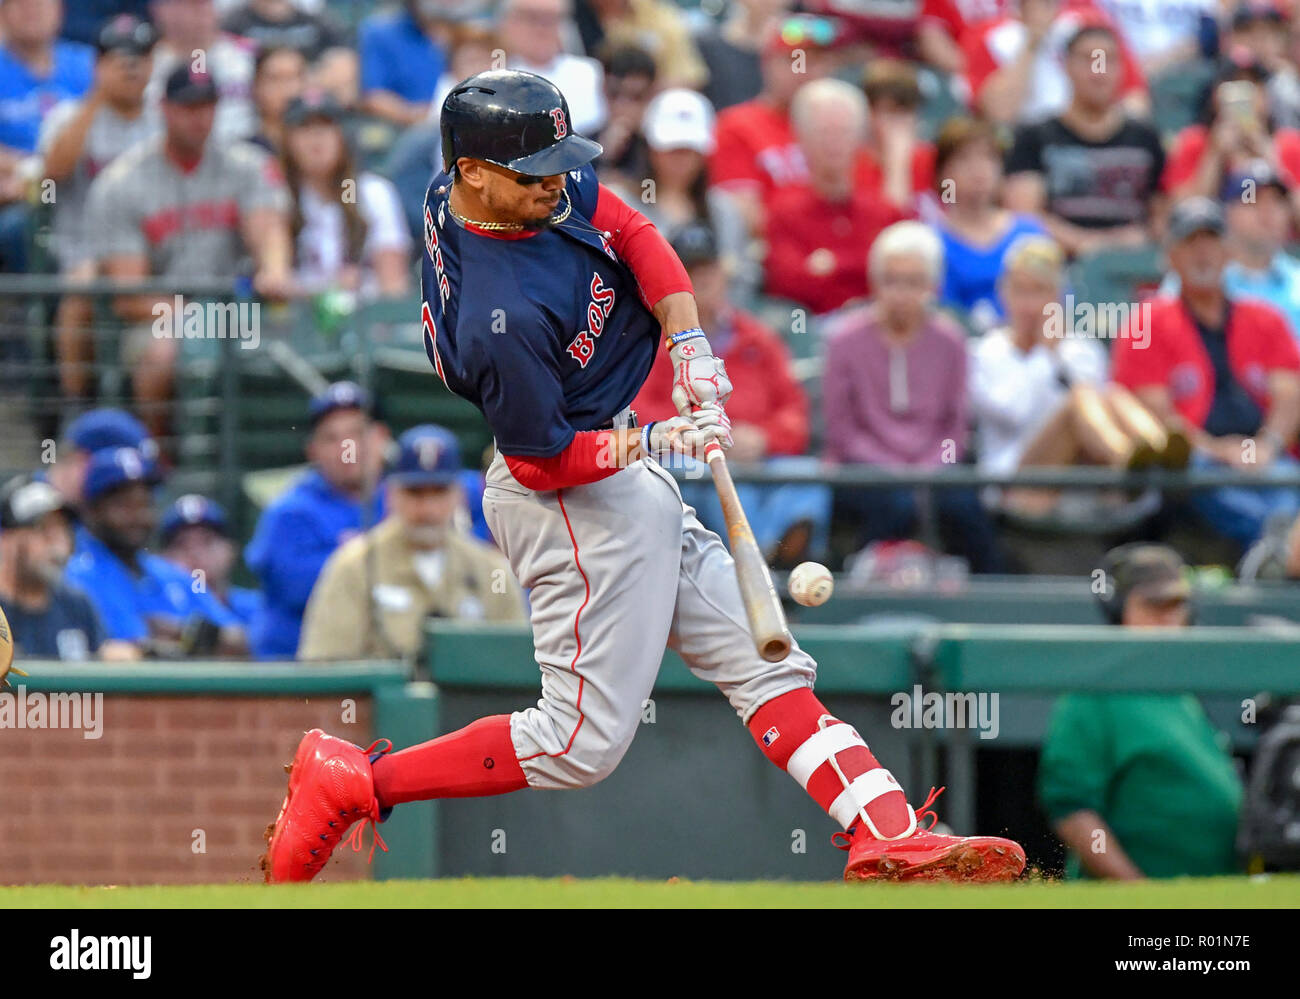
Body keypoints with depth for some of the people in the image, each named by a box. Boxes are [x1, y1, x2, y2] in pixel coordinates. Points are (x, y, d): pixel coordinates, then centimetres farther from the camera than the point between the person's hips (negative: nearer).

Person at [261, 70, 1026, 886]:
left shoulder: (548, 189, -5)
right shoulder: (502, 319, -30)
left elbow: (632, 234, 5)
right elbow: (545, 459, -22)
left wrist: (689, 342, -8)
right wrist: (655, 442, -29)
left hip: (627, 483, 10)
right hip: (573, 499, -10)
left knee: (767, 664, 7)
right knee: (583, 742, -6)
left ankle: (892, 841, 6)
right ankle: (353, 782, 2)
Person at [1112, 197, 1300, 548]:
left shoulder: (1265, 321, 25)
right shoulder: (1149, 324, 15)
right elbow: (1155, 411, 3)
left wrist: (1267, 445, -11)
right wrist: (1214, 449, -14)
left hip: (1267, 461, 2)